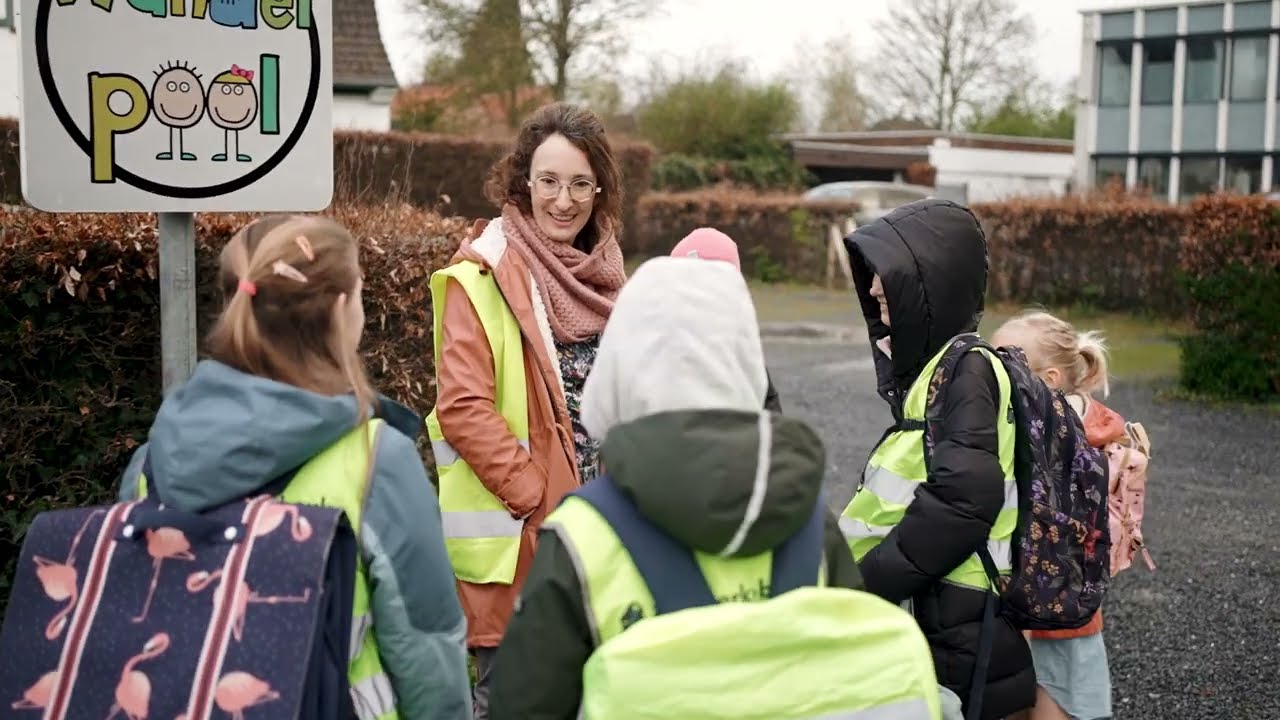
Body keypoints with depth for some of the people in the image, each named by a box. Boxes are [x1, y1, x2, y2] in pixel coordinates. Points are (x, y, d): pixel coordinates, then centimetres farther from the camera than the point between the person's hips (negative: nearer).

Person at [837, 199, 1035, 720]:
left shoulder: (967, 369, -14)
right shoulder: (931, 363, 12)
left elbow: (964, 497, -24)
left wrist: (867, 585, -19)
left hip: (955, 633, -8)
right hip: (926, 616, 8)